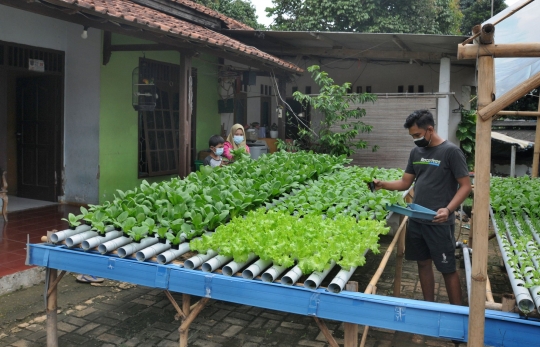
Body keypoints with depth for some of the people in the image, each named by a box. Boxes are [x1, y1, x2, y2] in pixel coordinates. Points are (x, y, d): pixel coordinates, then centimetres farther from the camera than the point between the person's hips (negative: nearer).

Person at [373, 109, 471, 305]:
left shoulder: (451, 152, -10)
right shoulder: (416, 152, 9)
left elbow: (465, 186, -11)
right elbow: (405, 182, 13)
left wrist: (448, 210, -25)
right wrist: (383, 184, -5)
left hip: (439, 223, -6)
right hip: (416, 220, 6)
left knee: (447, 269, 4)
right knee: (423, 263, 16)